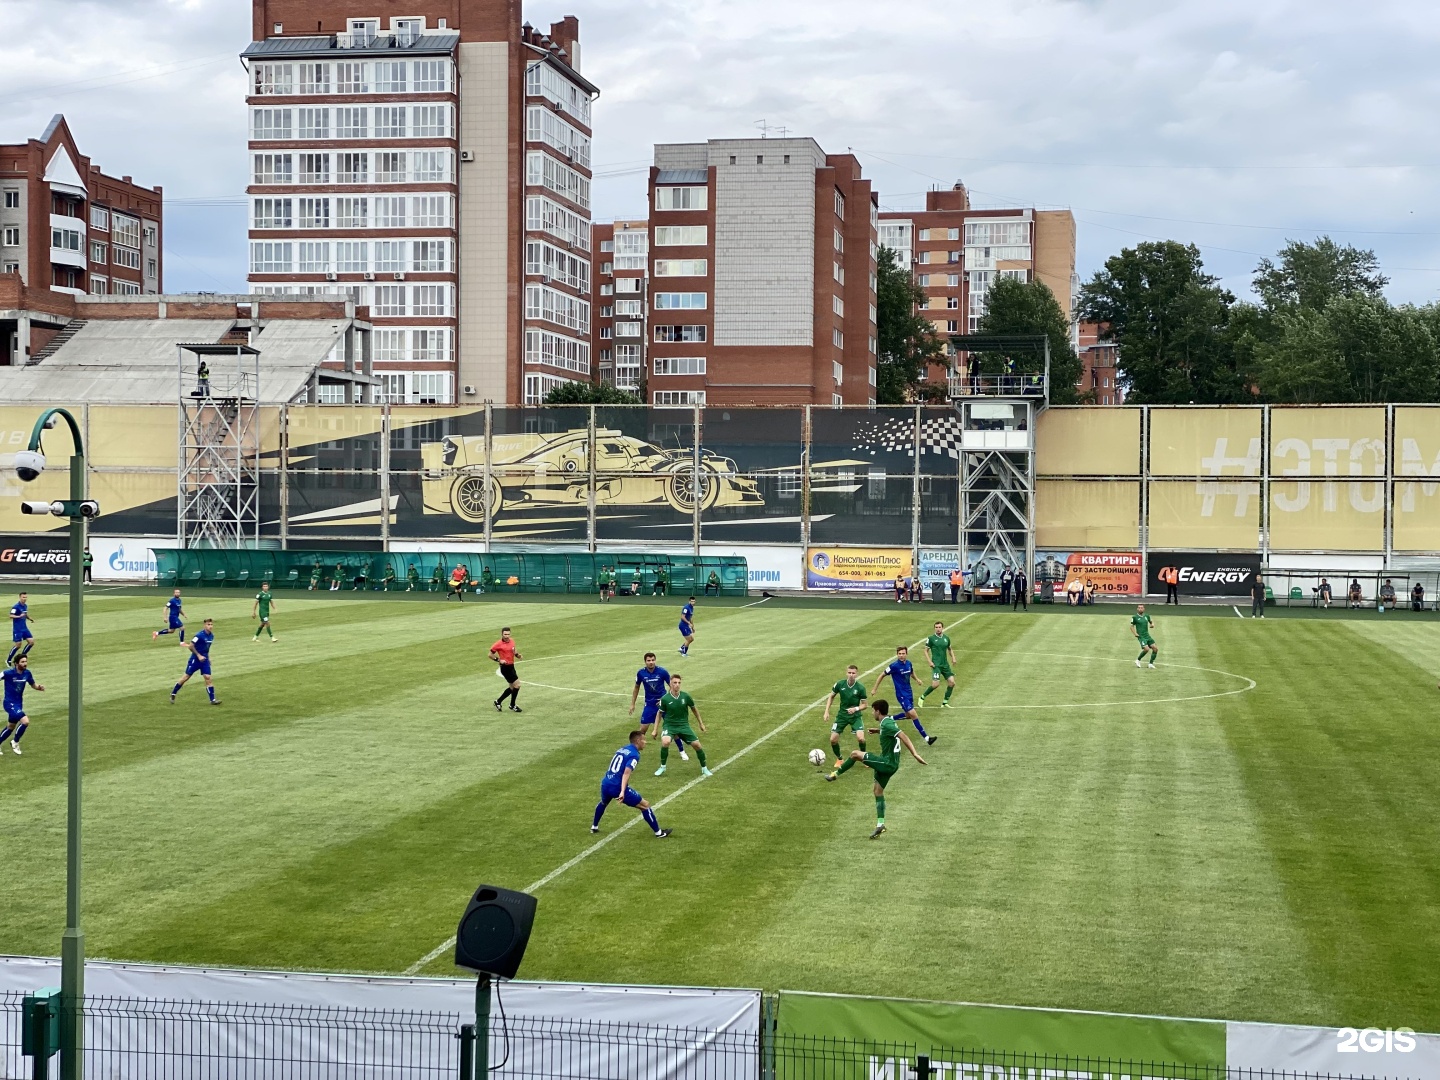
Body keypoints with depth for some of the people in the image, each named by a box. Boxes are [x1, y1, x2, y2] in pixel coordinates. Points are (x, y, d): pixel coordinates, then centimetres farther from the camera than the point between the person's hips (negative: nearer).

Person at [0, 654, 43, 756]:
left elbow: (33, 684, 12)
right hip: (10, 703, -7)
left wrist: (39, 687, -9)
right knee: (25, 721, -21)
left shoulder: (27, 673, -2)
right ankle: (15, 742, 1)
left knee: (10, 727, 20)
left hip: (19, 704, 7)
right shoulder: (8, 673, -19)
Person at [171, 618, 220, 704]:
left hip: (204, 659, 5)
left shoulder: (211, 636, 3)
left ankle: (212, 699, -6)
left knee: (208, 678, -6)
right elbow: (191, 646, -19)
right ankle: (173, 694, 21)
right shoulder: (200, 635, -19)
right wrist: (199, 656, -21)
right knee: (186, 677, 4)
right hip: (195, 659, -5)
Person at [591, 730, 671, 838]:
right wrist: (622, 792, -34)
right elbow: (626, 773, -24)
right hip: (618, 787, -8)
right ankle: (658, 832, 8)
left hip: (605, 784, 8)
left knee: (603, 803, 41)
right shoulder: (634, 755, -10)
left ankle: (594, 827, 51)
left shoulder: (622, 749, 15)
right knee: (645, 806, 4)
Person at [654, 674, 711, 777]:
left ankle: (704, 769, 17)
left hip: (683, 725, 2)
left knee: (697, 744, -6)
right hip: (669, 725, -2)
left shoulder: (685, 696, -9)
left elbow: (694, 709, 9)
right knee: (665, 742, -31)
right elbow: (660, 713, 3)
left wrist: (701, 723, 16)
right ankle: (662, 767, -8)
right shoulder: (665, 699, -13)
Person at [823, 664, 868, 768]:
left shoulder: (860, 687, -16)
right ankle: (839, 759, 23)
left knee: (860, 738, -21)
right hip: (842, 715, 2)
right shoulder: (840, 684, -11)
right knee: (833, 739, -5)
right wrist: (827, 711, -1)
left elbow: (864, 705, -7)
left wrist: (856, 709, -27)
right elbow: (831, 697, 6)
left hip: (855, 716, -2)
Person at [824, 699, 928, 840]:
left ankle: (835, 775, 6)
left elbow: (903, 736, -30)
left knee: (855, 754, -10)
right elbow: (893, 732, 33)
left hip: (887, 763, -10)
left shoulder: (886, 724, -19)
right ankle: (880, 825, 15)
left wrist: (915, 754, -36)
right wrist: (878, 731, 27)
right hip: (889, 763, 10)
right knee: (878, 791, 16)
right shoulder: (889, 721, 10)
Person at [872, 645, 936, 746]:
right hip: (901, 695, -7)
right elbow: (882, 675, -7)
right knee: (913, 715, -11)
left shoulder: (909, 663, 1)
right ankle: (926, 738, -8)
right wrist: (875, 689, -4)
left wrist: (917, 679, 3)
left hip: (909, 693, 7)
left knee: (908, 715, 17)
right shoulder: (894, 666, -18)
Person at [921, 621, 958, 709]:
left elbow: (950, 649, 22)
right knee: (935, 684, -16)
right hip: (936, 665, -5)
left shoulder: (946, 638, 8)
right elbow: (926, 650, 0)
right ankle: (922, 697, 7)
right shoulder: (931, 638, -5)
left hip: (945, 664, 5)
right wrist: (929, 661, -11)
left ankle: (945, 702, 11)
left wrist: (953, 658, 5)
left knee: (951, 682, -3)